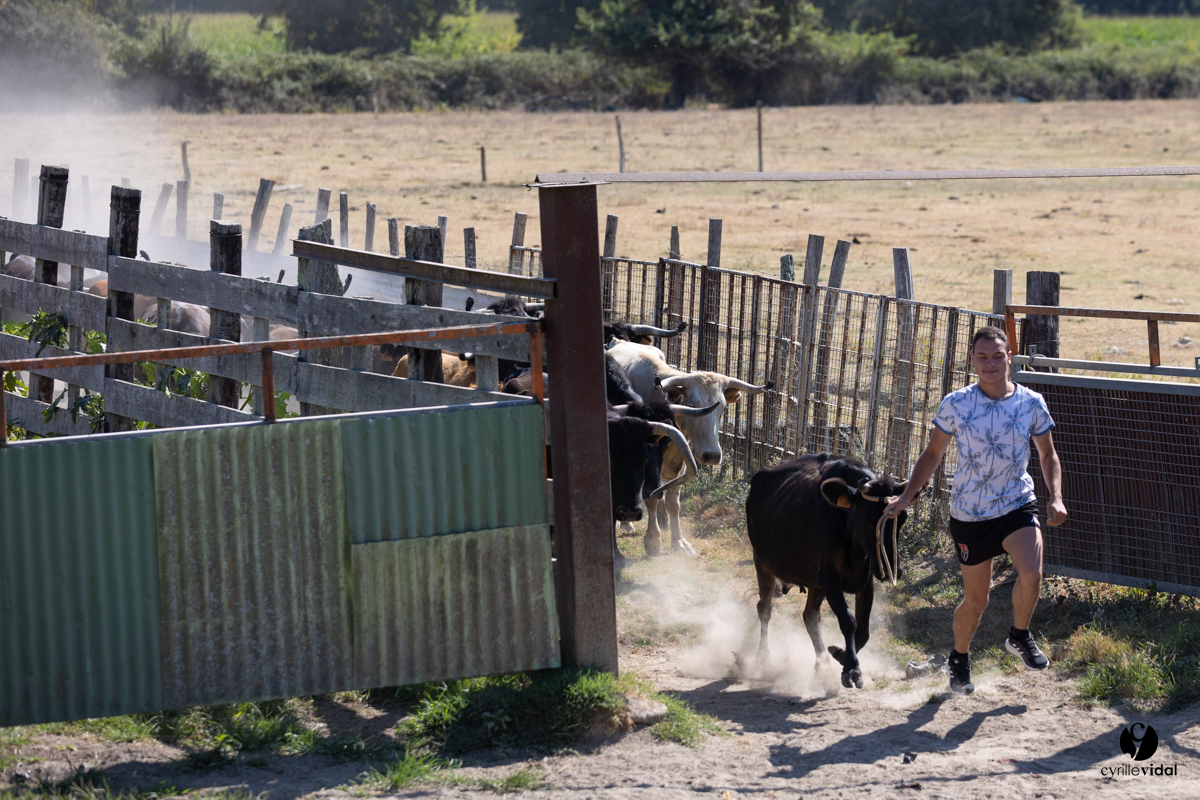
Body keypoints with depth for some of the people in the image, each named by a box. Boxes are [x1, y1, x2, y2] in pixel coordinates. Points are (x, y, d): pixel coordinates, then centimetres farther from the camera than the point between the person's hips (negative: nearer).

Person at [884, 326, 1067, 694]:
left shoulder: (1032, 403, -4)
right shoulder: (955, 405, -7)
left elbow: (1048, 456, 9)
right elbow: (933, 454, 6)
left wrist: (1056, 498, -6)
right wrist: (907, 496, -3)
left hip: (1018, 505, 0)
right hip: (970, 514, 0)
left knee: (1031, 574, -25)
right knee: (976, 598, 7)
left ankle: (1020, 636, 5)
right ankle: (959, 659, 36)